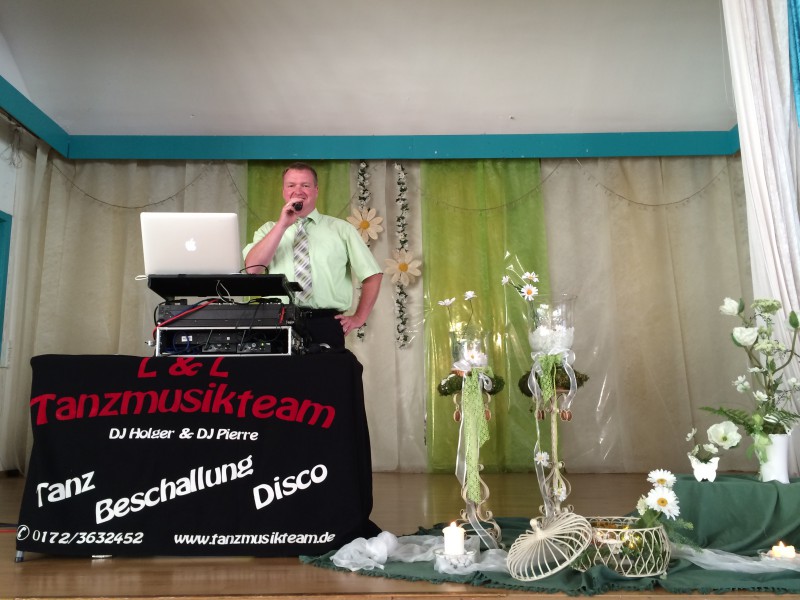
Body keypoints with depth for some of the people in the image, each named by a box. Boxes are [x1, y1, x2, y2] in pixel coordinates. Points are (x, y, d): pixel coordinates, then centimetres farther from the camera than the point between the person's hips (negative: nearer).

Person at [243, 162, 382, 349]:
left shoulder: (341, 229, 8)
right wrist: (282, 224, -9)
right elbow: (252, 268, -6)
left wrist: (359, 318, 5)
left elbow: (372, 274, 9)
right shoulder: (268, 230, 12)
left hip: (326, 324, 0)